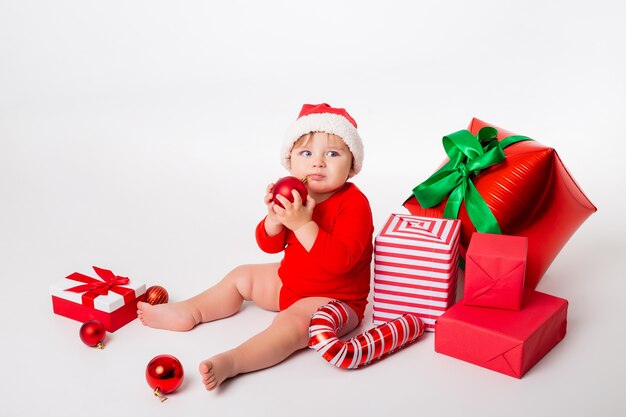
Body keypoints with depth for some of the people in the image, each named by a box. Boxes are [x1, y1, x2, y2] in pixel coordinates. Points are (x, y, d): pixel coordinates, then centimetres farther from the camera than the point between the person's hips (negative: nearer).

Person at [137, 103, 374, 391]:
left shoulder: (354, 204, -24)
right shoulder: (295, 195, -2)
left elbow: (340, 261, -35)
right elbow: (269, 245, 0)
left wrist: (303, 224, -41)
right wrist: (275, 218, -22)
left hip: (336, 299, -8)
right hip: (289, 281, 9)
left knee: (292, 323, -35)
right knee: (241, 276, 17)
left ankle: (231, 362, -46)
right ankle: (188, 313, 20)